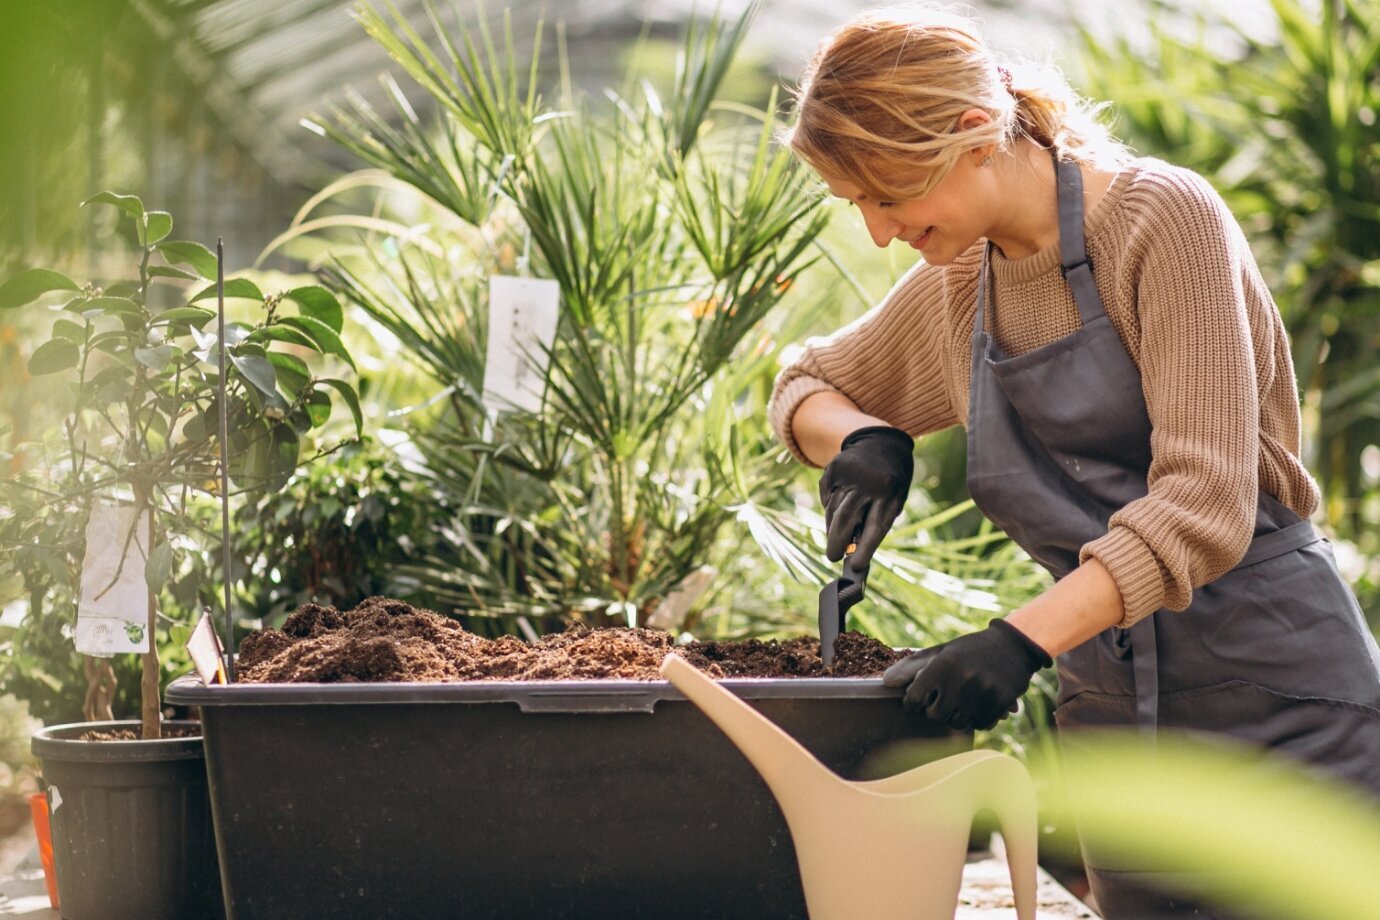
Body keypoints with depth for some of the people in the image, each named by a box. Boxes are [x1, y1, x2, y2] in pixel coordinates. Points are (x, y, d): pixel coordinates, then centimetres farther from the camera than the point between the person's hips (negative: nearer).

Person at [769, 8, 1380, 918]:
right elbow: (805, 388, 24)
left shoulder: (1163, 217, -14)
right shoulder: (955, 290, 8)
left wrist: (1022, 638, -30)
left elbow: (1204, 505, -21)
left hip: (1279, 690, -6)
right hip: (1112, 710, 6)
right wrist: (861, 440, 0)